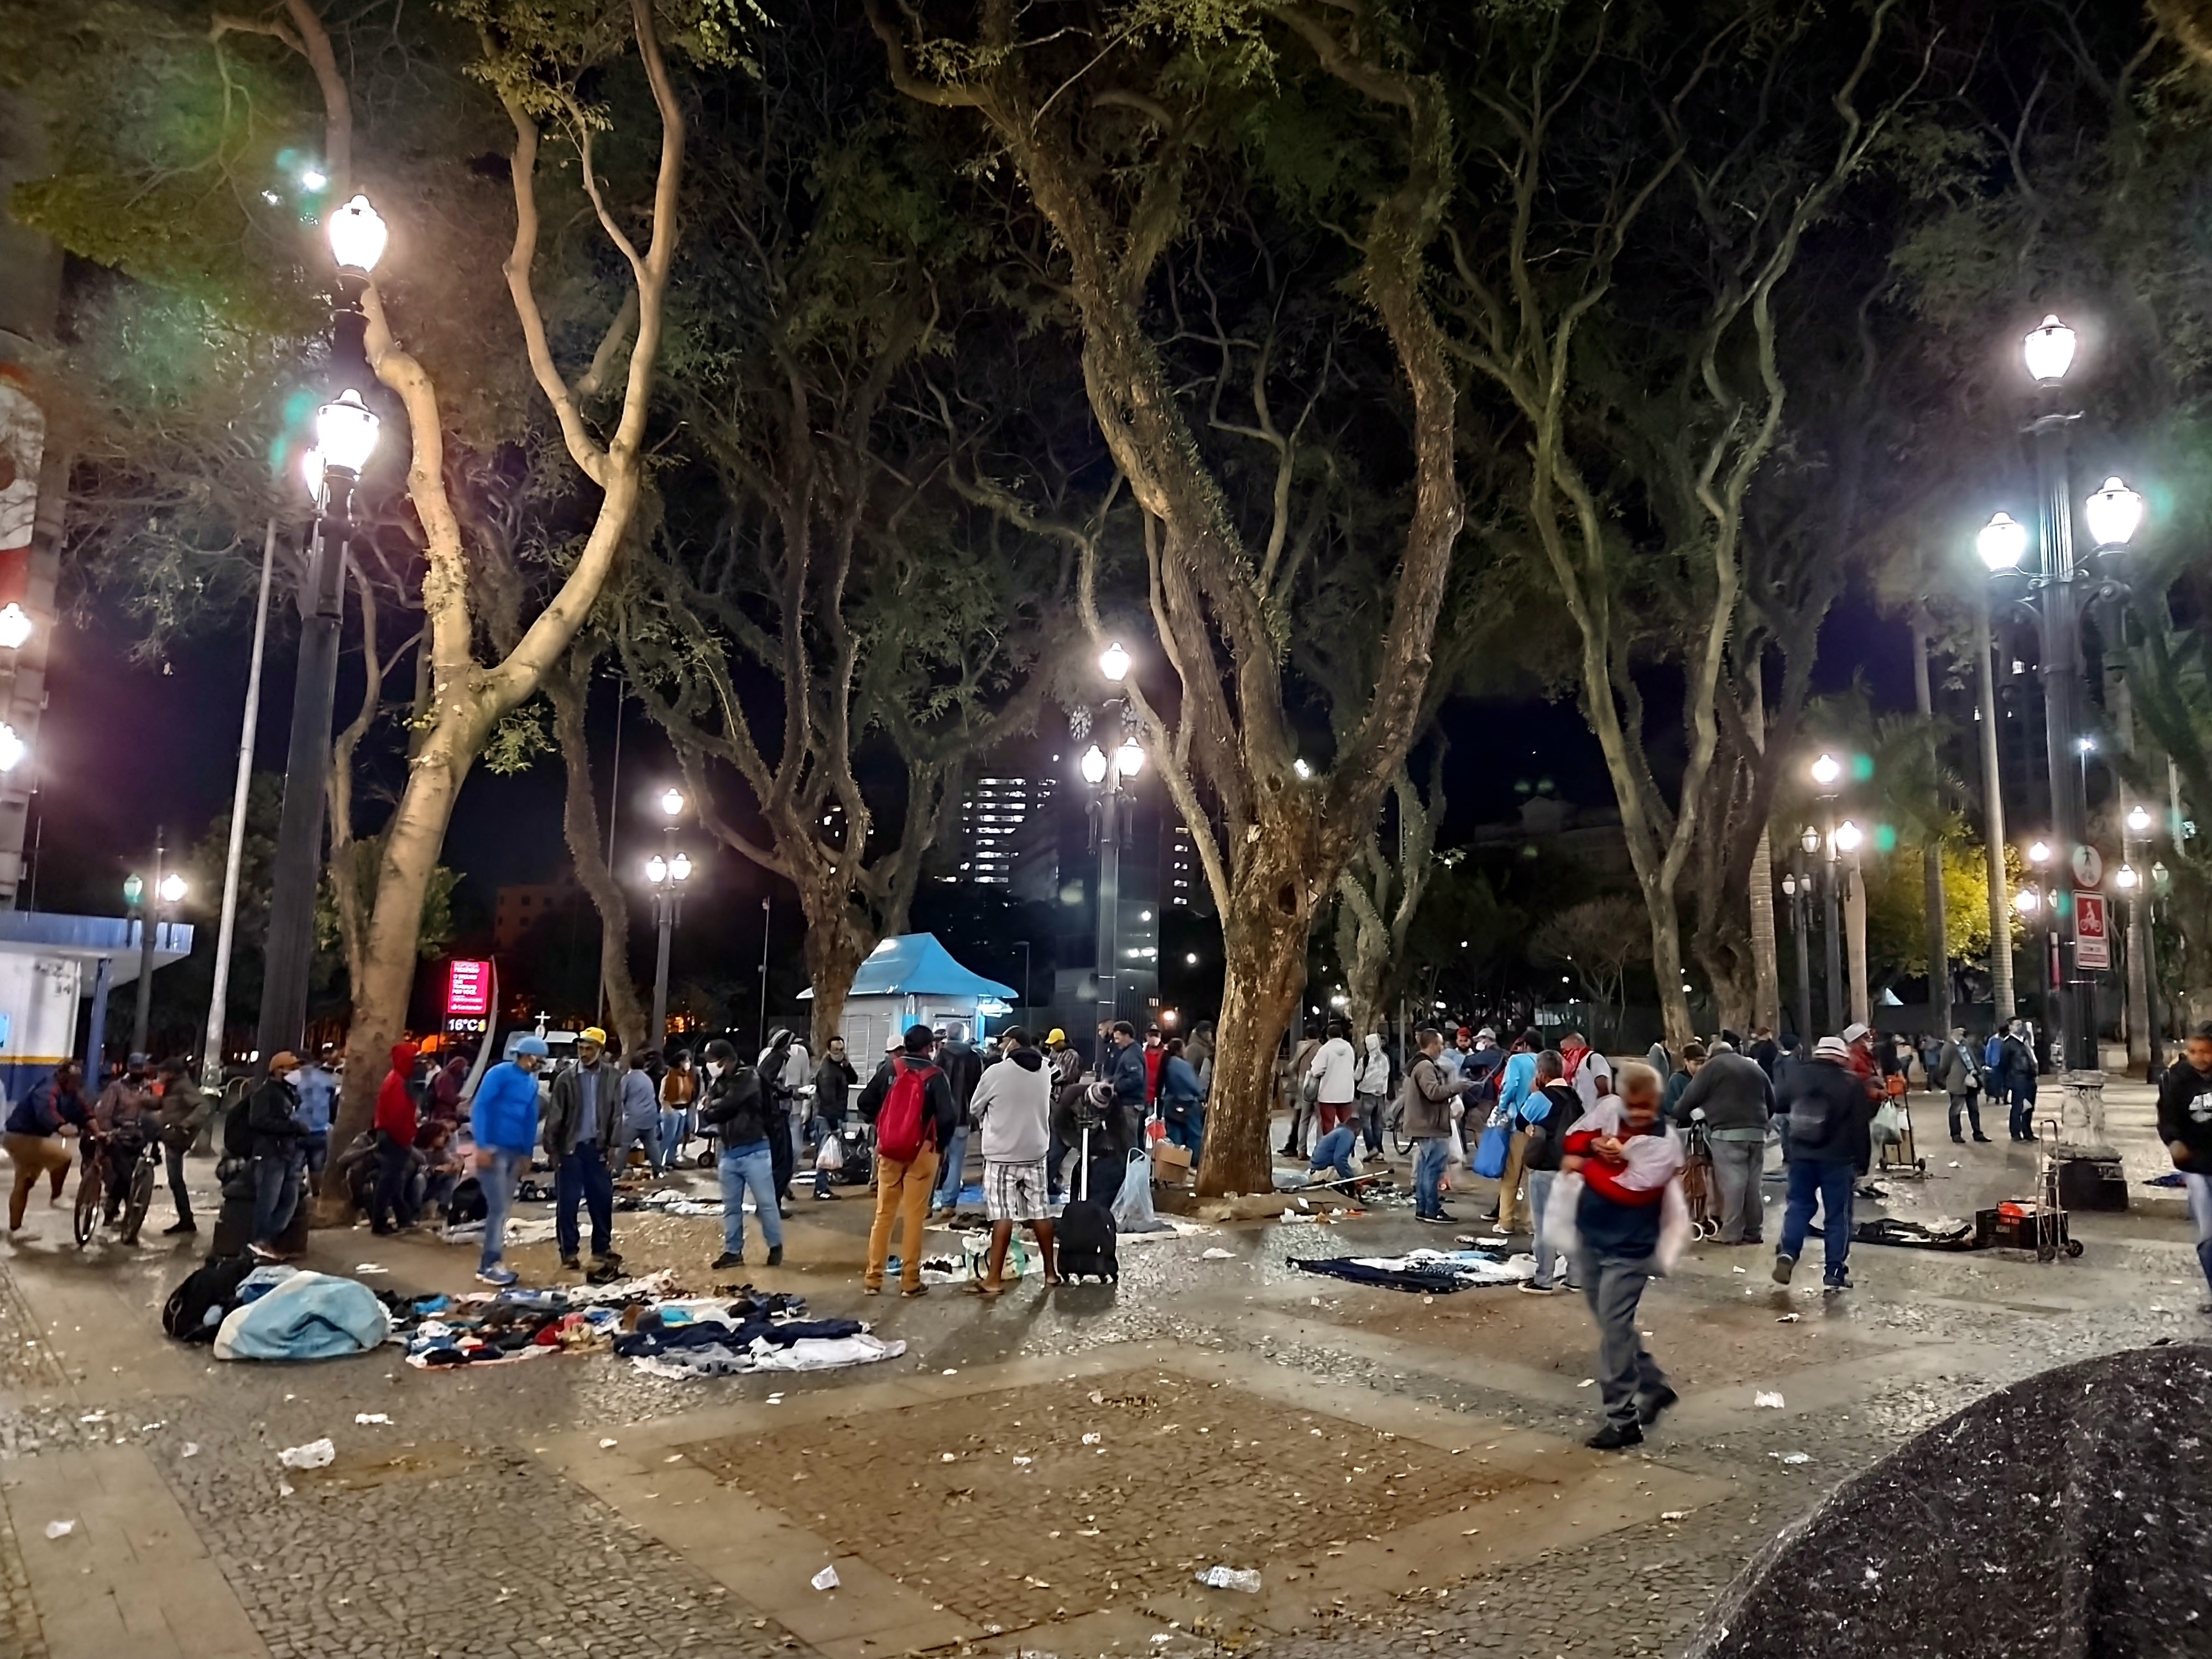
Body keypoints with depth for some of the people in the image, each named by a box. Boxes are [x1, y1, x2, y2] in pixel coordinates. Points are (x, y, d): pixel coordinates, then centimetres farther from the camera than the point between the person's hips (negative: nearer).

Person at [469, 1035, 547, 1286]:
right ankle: (490, 1265, -2)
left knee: (503, 1208, 10)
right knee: (498, 1208, -8)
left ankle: (491, 1263, 18)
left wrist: (527, 1153, 14)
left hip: (515, 1151, 8)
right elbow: (479, 1107, -14)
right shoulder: (500, 1073, -10)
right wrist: (482, 1146, -20)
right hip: (493, 1149, -8)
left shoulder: (532, 1082, 12)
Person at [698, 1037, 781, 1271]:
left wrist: (708, 1109, -4)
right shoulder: (717, 1082, 10)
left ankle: (776, 1247, 14)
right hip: (729, 1152, 6)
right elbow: (706, 1114, 4)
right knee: (731, 1206, 11)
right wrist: (706, 1110, -17)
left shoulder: (748, 1077, -11)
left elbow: (726, 1105, -22)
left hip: (754, 1151, -6)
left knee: (766, 1202, 0)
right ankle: (733, 1251, 21)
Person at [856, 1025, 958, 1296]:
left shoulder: (889, 1068, 0)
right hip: (922, 1151, -3)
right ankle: (910, 1280, 8)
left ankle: (873, 1278, 13)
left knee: (884, 1213, 11)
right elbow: (948, 1116, -16)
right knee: (914, 1216, 4)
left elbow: (865, 1104, 3)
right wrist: (942, 1141, 2)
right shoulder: (935, 1076, -9)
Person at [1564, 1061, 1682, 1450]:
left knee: (1614, 1329, -5)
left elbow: (1628, 1191, -25)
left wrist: (1585, 1166, -13)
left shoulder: (1664, 1143, -18)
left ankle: (1624, 1420, 5)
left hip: (1628, 1249, -7)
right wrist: (1596, 1145, -14)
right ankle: (1654, 1387, 36)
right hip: (1592, 1238, 7)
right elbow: (1574, 1137, 7)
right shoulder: (1610, 1110, -2)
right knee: (1613, 1323, 18)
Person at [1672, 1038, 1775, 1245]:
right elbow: (1772, 1102, 26)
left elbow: (1690, 1098, 1)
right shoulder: (1755, 1067, 23)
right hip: (1757, 1132, 6)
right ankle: (1754, 1232, 16)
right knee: (1752, 1184, 12)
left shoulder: (1712, 1066, 4)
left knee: (1731, 1184, -5)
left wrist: (1675, 1116, 17)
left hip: (1728, 1133, -6)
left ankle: (1731, 1234, -4)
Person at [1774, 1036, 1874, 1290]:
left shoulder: (1797, 1076, 5)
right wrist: (1862, 1162, -1)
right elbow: (1860, 1127, -8)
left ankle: (1787, 1253, -8)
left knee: (1799, 1205, 12)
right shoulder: (1852, 1083, -7)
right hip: (1837, 1158, -3)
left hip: (1801, 1154, 3)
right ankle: (1836, 1272, 5)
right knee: (1837, 1214, 5)